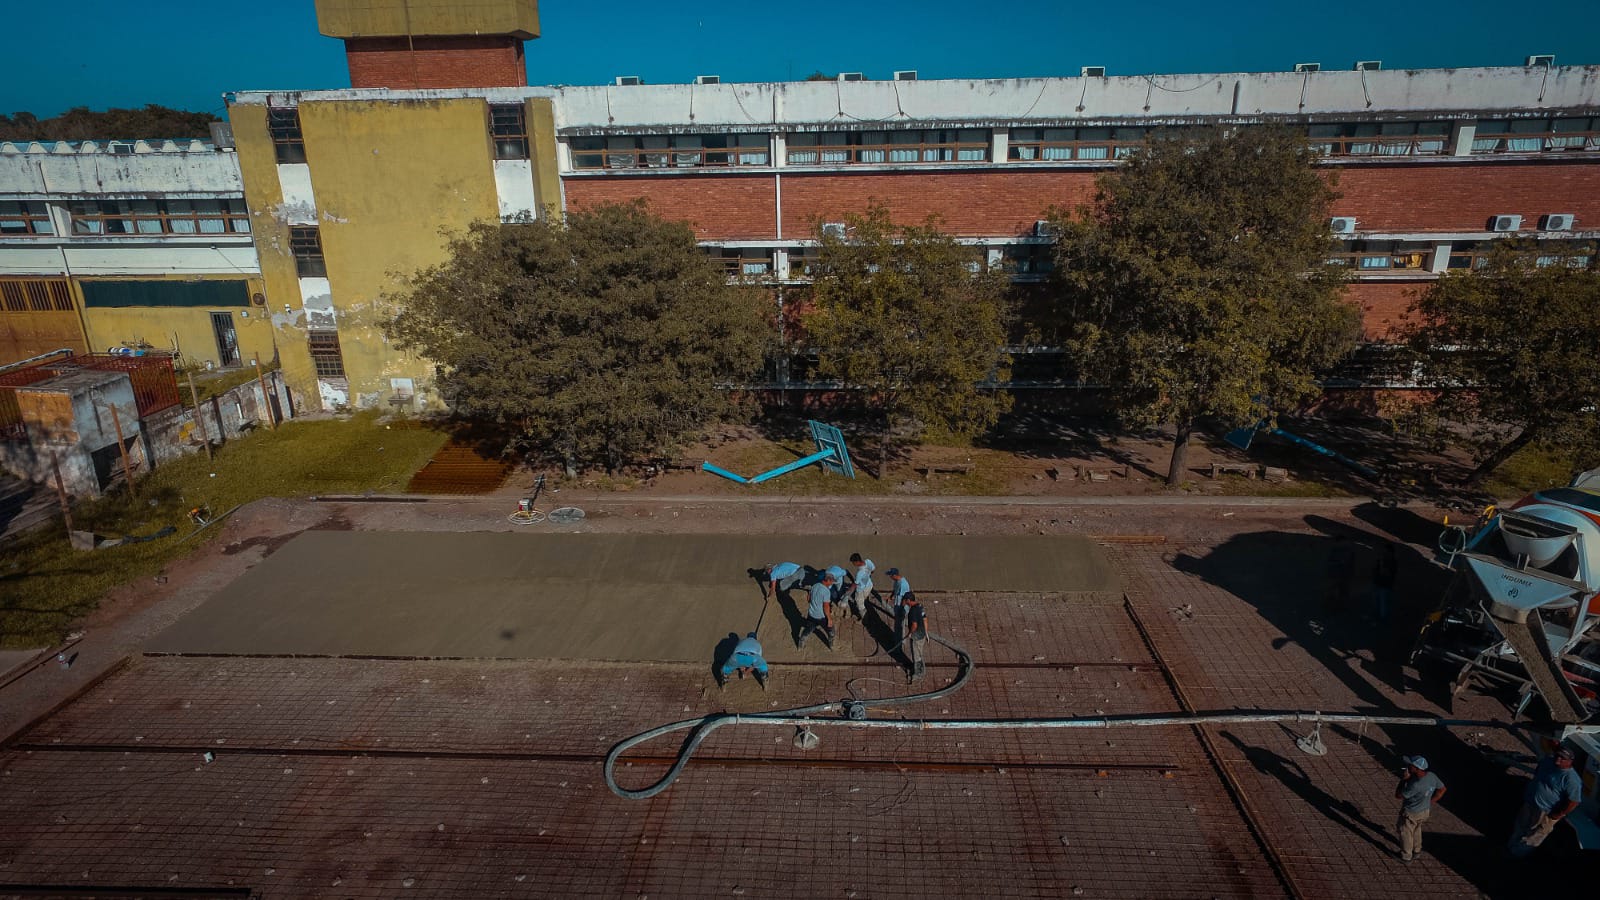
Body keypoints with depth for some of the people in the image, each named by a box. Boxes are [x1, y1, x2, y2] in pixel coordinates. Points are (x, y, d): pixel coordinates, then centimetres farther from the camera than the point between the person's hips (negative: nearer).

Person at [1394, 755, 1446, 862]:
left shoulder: (1415, 785, -42)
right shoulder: (1432, 776, -20)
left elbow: (1398, 796, -28)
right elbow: (1442, 789, 1)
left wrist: (1404, 779, -28)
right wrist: (1431, 802, 8)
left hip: (1411, 813, -7)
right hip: (1425, 810, 7)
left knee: (1405, 833, 19)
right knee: (1416, 829, 32)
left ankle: (1406, 855, 39)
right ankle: (1417, 851, 52)